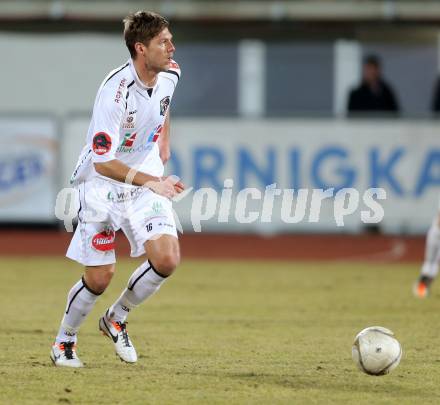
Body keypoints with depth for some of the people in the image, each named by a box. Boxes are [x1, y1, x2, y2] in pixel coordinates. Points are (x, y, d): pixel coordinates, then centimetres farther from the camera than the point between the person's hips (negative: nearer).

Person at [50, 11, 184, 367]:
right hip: (103, 185, -5)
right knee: (99, 277, -4)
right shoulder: (116, 92, -28)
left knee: (167, 259, -13)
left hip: (147, 181, 5)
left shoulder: (170, 74, -7)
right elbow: (103, 162, -29)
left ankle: (116, 318, 12)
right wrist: (150, 181, -37)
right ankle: (64, 340, 23)